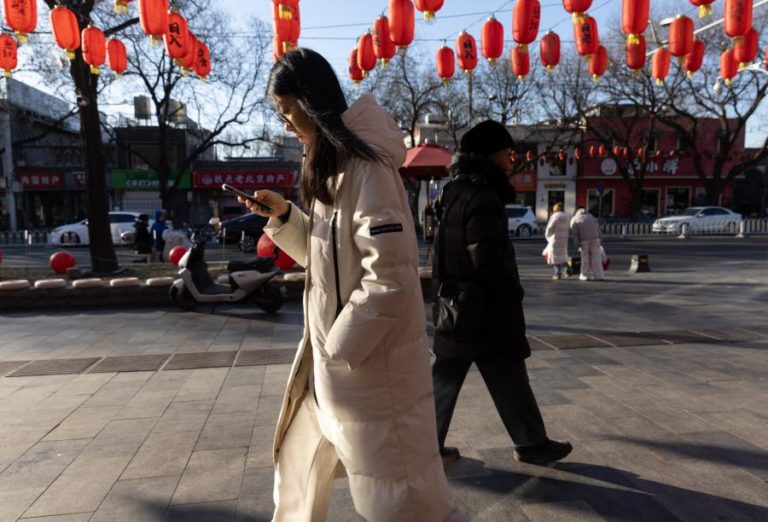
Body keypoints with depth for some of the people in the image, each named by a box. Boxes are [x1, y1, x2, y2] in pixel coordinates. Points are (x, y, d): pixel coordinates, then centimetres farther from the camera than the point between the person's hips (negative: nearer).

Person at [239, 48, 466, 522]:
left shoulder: (365, 168, -19)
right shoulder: (330, 167, 11)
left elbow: (391, 277, -24)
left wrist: (339, 347, -16)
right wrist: (284, 215, 3)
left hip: (369, 358, -10)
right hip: (331, 353, 10)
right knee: (298, 471, 25)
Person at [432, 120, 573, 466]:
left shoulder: (457, 193, 12)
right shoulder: (481, 197, -17)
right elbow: (490, 258, -21)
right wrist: (513, 293, -7)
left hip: (458, 304, 9)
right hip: (485, 308, -9)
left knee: (447, 376, 14)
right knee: (508, 379, 6)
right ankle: (532, 444, 22)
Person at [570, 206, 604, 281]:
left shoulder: (574, 219, 12)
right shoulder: (591, 217, 22)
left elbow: (574, 233, 1)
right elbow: (598, 229, 13)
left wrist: (577, 243, 0)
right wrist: (600, 240, 10)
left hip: (584, 240, -2)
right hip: (595, 238, 2)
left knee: (585, 257, 5)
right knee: (596, 257, 3)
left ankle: (585, 276, 6)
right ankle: (599, 275, 1)